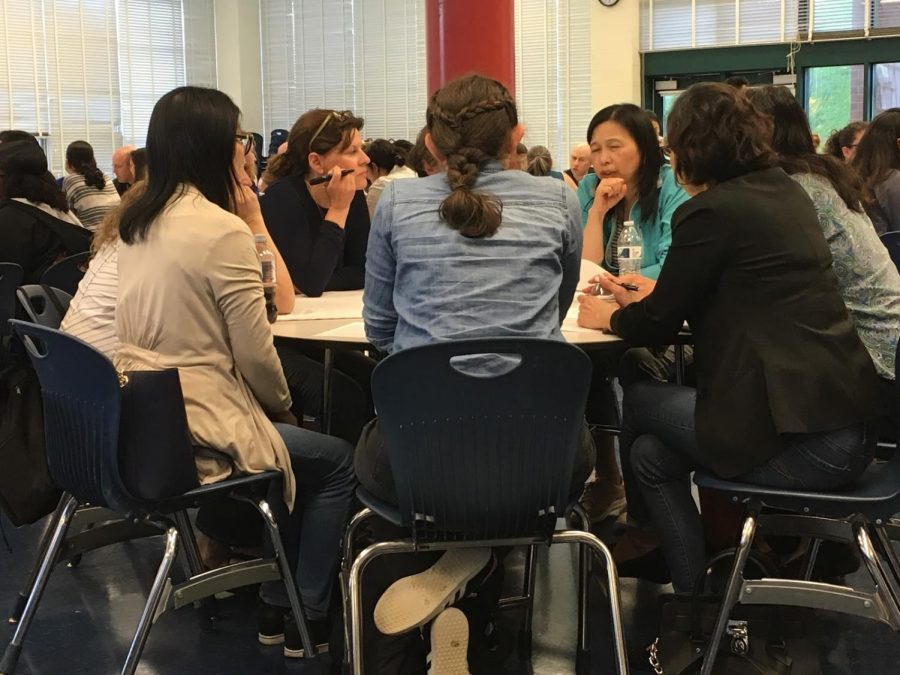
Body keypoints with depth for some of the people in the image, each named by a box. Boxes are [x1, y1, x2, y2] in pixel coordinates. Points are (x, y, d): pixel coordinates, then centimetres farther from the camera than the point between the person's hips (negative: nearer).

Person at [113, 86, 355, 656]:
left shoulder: (136, 222, 8)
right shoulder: (222, 229, -18)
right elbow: (256, 354, -15)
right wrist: (283, 405, 4)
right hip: (195, 431, -9)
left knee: (290, 448, 28)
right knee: (336, 462, 13)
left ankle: (275, 605, 33)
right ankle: (306, 617, 19)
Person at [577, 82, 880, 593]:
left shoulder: (712, 211, -10)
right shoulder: (786, 191, 15)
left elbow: (656, 326, -2)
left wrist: (609, 317, 18)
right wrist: (659, 292, 37)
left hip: (799, 439, -8)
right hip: (846, 421, 8)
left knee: (638, 402, 15)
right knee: (651, 451, 16)